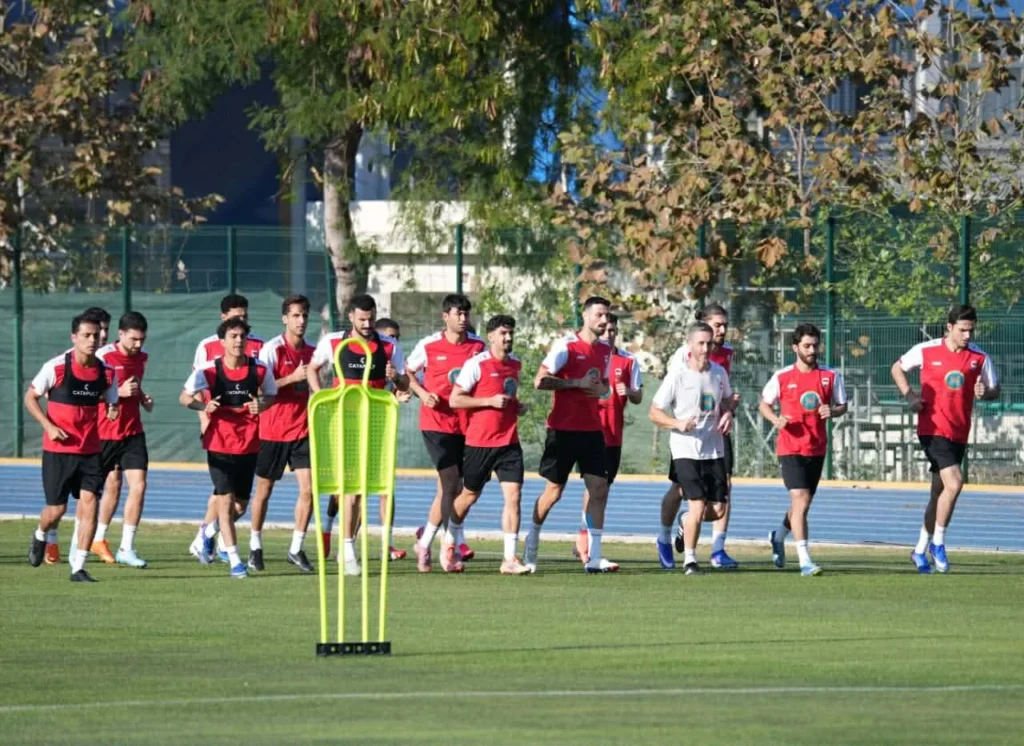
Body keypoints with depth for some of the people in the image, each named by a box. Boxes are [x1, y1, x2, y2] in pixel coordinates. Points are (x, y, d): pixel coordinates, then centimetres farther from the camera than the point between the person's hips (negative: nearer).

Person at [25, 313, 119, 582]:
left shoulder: (106, 372, 0)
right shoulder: (56, 367, -10)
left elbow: (111, 402, 12)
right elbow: (30, 398, -2)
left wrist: (113, 410, -13)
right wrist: (49, 426, -14)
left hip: (90, 449, 3)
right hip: (58, 449, -3)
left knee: (89, 504, -10)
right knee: (57, 509, 2)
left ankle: (78, 567, -4)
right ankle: (40, 537, 38)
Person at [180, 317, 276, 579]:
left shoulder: (259, 369, -5)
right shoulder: (209, 370, -10)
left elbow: (271, 395, 11)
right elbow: (184, 397, 0)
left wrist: (261, 404, -13)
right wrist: (203, 406, -21)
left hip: (249, 444, 3)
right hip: (220, 443, -3)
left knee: (239, 502, 11)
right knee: (225, 499, -11)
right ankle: (234, 560, -9)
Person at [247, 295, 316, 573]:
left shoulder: (311, 351, 8)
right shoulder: (272, 349, -9)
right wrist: (293, 378, -21)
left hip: (302, 430, 4)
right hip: (273, 431, -4)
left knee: (308, 489, -7)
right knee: (264, 490, 7)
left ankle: (296, 549, 2)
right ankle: (255, 546, 23)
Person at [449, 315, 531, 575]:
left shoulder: (515, 364, 11)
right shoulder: (476, 364, -9)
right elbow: (454, 400, -11)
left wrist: (518, 406, 8)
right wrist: (491, 401, -18)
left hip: (509, 441, 5)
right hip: (479, 442, -5)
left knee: (513, 495, -9)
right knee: (469, 495, 9)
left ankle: (510, 559, -9)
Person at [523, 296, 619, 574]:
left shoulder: (605, 350, 11)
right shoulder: (566, 345, -10)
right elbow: (540, 381, -15)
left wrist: (601, 389, 0)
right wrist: (578, 383, -18)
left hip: (591, 429, 6)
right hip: (563, 429, -6)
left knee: (599, 489, -2)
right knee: (554, 490, 0)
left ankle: (593, 556, 0)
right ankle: (531, 542, 21)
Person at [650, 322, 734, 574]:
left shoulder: (719, 373, 5)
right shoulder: (677, 376, -8)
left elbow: (727, 400, 24)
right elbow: (654, 412, -5)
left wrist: (728, 414, 1)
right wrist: (678, 423, -22)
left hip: (714, 451, 5)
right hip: (685, 451, -5)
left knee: (718, 509, 1)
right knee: (697, 505, -14)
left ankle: (687, 525, 33)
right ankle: (689, 560, 2)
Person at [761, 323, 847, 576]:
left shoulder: (830, 376, 3)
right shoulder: (782, 377, -2)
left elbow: (842, 406, 9)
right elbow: (764, 404, 8)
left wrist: (832, 411, -14)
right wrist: (776, 419, -13)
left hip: (817, 448, 4)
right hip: (790, 448, -4)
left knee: (802, 502, 15)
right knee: (801, 500, -16)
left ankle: (778, 537, 45)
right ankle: (805, 561, -18)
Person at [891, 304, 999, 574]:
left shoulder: (979, 357, 1)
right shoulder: (926, 351, -4)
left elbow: (995, 390, 8)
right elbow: (898, 368, 11)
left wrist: (985, 393, -15)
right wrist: (909, 395, -4)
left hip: (959, 434, 4)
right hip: (933, 429, -4)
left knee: (940, 492, 12)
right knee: (954, 482, -20)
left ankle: (921, 549, 26)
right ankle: (937, 542, -5)